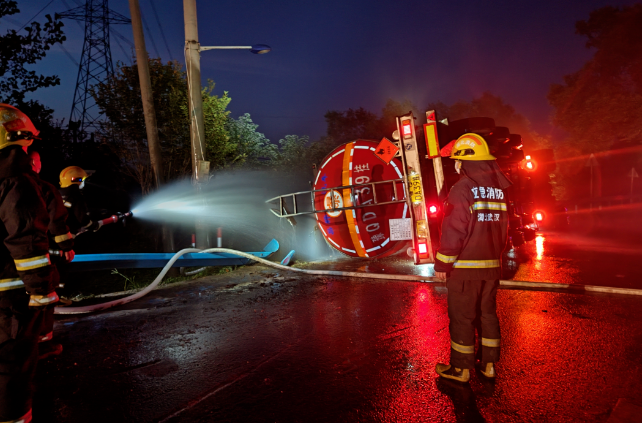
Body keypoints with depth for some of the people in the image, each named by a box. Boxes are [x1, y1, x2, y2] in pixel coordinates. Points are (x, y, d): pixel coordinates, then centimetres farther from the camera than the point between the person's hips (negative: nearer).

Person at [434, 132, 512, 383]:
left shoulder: (463, 189, -16)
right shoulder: (499, 189, 8)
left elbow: (453, 231, -18)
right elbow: (503, 228, 14)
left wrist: (442, 264, -10)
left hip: (464, 267, -7)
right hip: (491, 266, 7)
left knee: (461, 317, 4)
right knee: (487, 313, 17)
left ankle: (460, 368, 15)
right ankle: (489, 364, 27)